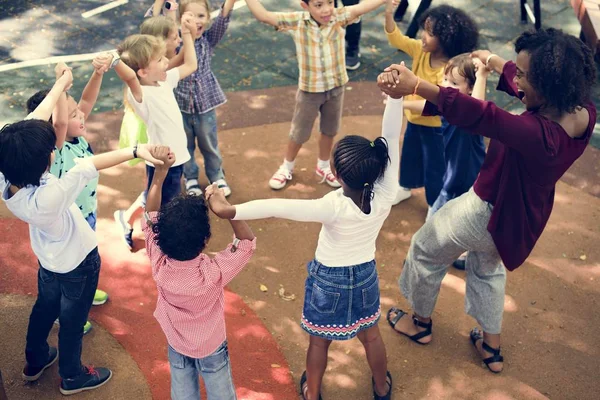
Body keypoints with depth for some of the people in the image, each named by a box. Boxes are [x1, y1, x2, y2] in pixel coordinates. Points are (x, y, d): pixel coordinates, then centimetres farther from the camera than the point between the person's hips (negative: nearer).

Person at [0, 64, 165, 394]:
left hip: (47, 259, 7)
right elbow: (92, 165, -45)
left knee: (44, 308, 31)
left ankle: (35, 361, 56)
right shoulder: (47, 198, -45)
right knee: (72, 321, 19)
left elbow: (31, 126, -19)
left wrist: (59, 87, -12)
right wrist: (135, 151, -45)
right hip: (77, 263, -6)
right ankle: (73, 377, 44)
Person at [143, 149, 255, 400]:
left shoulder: (159, 265, -30)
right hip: (211, 347, -3)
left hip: (176, 345, 3)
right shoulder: (213, 274, -38)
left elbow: (150, 218, -17)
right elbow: (247, 242, -26)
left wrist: (160, 171, -19)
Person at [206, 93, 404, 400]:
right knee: (371, 336, 27)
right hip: (365, 275, 3)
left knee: (319, 341, 22)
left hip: (329, 278, -3)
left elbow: (277, 208, -41)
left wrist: (230, 211, -41)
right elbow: (391, 138, -28)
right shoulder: (385, 196, -28)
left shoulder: (334, 208, -36)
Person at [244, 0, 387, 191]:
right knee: (299, 133, 15)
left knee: (329, 131, 21)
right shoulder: (297, 21, -19)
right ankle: (286, 167, 40)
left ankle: (323, 166, 46)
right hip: (309, 90, -2)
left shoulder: (339, 17, -15)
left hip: (336, 87, 2)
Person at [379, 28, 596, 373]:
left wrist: (415, 86, -49)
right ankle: (492, 348, 46)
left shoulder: (538, 134, -41)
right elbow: (523, 86, 0)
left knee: (426, 251, 20)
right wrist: (496, 62, 13)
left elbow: (477, 114, -47)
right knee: (488, 268, 34)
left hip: (489, 212, -8)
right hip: (519, 213, 8)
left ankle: (421, 322, 44)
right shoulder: (583, 113, -17)